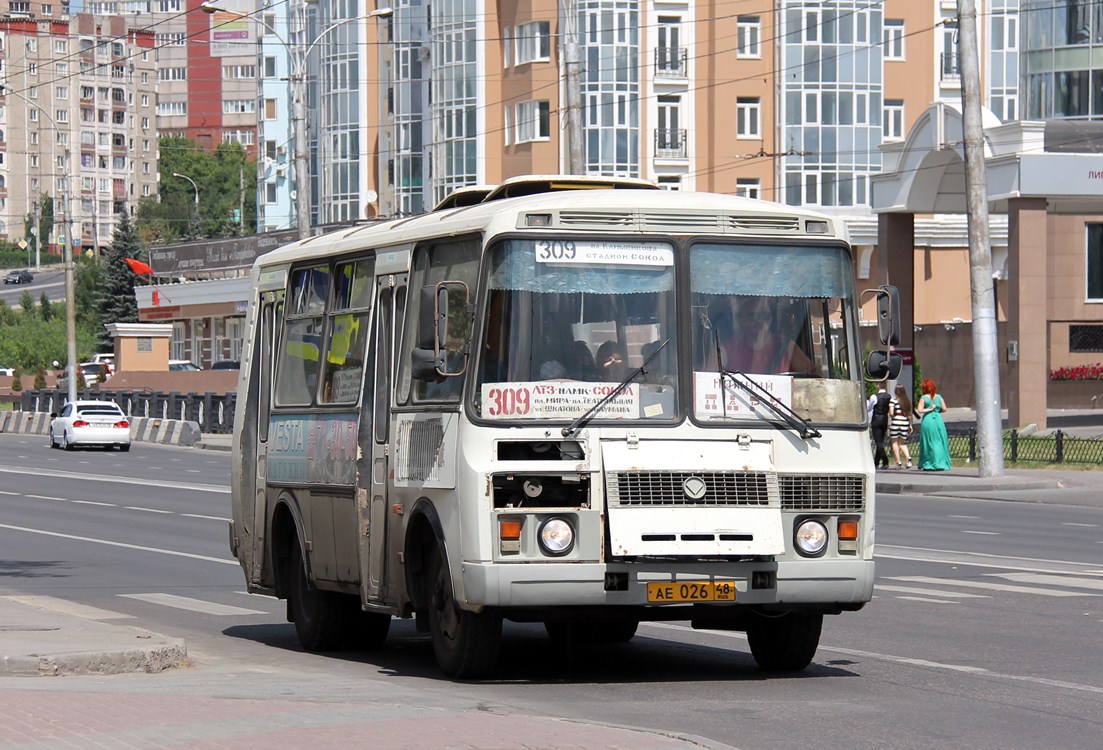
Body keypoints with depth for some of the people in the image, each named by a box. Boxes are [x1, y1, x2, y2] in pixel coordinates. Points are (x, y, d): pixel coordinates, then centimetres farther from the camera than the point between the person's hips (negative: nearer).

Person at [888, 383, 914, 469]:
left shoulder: (893, 400, -7)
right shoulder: (907, 401, 8)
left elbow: (891, 413, -13)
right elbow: (909, 414, 11)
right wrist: (910, 425, 17)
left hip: (895, 421, -4)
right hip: (905, 422, 4)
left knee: (895, 442, 5)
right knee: (902, 443, 14)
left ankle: (898, 462, 0)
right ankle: (908, 457, -10)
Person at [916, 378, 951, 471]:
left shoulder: (924, 398, -6)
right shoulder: (939, 397, 3)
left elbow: (919, 410, -15)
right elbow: (944, 409, 5)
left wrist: (929, 409, -4)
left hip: (927, 421, -2)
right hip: (938, 419, 2)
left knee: (928, 443, 4)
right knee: (939, 442, 9)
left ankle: (928, 465, 3)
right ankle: (941, 463, 5)